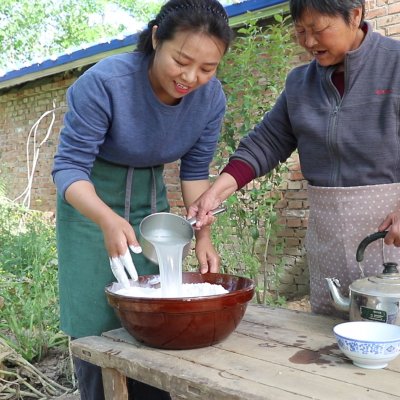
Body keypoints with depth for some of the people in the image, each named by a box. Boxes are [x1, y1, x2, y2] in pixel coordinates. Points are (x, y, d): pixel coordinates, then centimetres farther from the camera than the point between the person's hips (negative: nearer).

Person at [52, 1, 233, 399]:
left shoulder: (211, 97, -15)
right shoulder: (106, 82, -29)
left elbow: (195, 171, -2)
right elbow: (69, 165, -24)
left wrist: (202, 235, -12)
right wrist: (108, 220, -41)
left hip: (150, 198, 4)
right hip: (90, 201, -3)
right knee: (95, 323, -4)